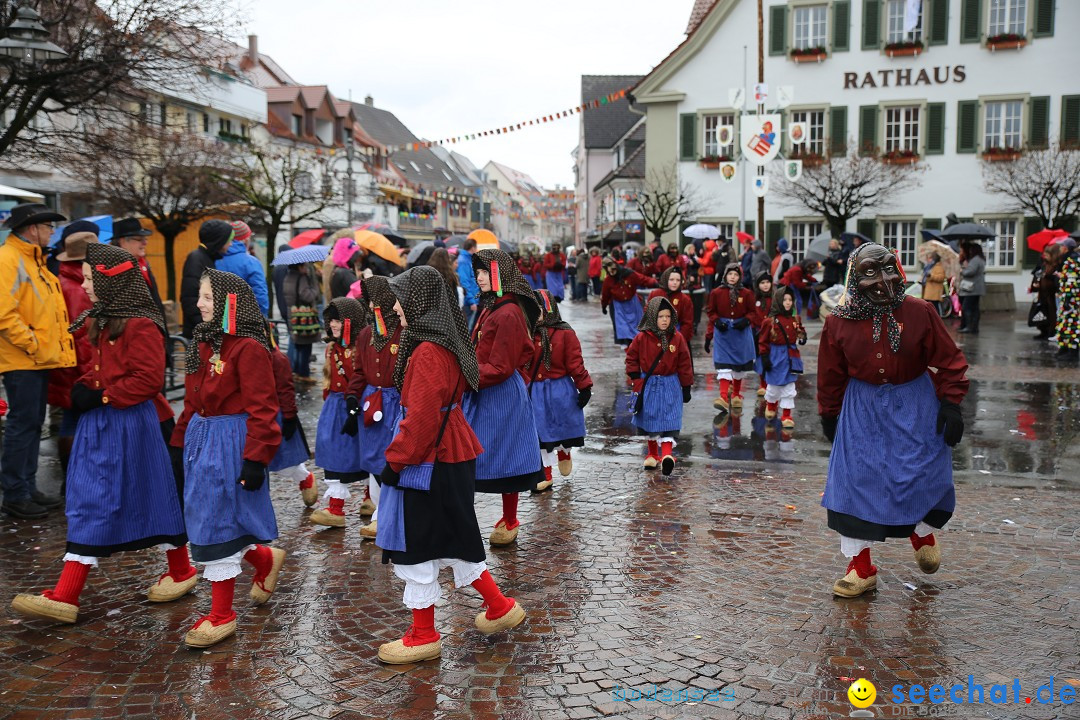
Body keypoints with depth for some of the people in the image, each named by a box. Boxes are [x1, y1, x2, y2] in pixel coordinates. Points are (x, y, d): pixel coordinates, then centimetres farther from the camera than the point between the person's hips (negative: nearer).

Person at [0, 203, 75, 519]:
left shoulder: (33, 260, 18)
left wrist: (48, 347, 16)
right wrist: (31, 345, -19)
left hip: (40, 360, 10)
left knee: (33, 424, 15)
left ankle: (28, 488, 24)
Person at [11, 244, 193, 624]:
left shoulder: (140, 325, -18)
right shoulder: (101, 321, 12)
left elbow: (149, 378, -22)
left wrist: (103, 397, -19)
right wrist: (85, 387, 3)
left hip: (130, 423, -9)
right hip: (99, 422, 9)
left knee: (150, 497, 3)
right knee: (88, 504, 8)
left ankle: (181, 572, 24)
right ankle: (65, 596, 10)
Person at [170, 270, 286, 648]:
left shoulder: (249, 348, -16)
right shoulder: (204, 343, 11)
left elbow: (261, 409, -18)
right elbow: (193, 401, 18)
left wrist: (255, 459, -21)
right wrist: (179, 442, 16)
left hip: (230, 442, -9)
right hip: (201, 438, 9)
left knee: (217, 525, -2)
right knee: (209, 521, 14)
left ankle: (222, 616, 12)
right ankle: (267, 560, 39)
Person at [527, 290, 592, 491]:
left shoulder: (564, 333, -10)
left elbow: (575, 363, -8)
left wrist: (585, 387, -8)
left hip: (560, 390, -2)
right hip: (534, 391, 2)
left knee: (563, 427, 13)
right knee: (540, 434, 6)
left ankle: (564, 454, 47)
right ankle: (545, 476, 18)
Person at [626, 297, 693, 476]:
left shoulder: (677, 338, -4)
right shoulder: (642, 338, -6)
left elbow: (684, 364, 2)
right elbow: (631, 359, 4)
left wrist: (686, 387, 3)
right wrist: (636, 381, -2)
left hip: (670, 385, -1)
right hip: (648, 386, 1)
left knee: (668, 421, -13)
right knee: (650, 419, 11)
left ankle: (667, 455, -22)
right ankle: (653, 454, 27)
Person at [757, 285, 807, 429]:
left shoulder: (795, 319, 3)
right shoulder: (770, 320, -11)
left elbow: (800, 331, 19)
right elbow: (763, 341, -9)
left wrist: (802, 337, -4)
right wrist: (764, 357, -11)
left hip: (791, 356, 4)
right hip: (776, 357, -4)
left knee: (789, 388, 5)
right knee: (774, 385, 10)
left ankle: (786, 415, 13)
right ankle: (770, 405, 39)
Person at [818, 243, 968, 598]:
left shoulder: (919, 313, -8)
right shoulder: (839, 322, -5)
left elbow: (948, 359, -2)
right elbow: (830, 375, 6)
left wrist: (951, 404, -6)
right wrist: (829, 416, 10)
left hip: (914, 405, -1)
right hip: (862, 408, 1)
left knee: (922, 472, 0)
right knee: (855, 478, -4)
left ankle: (923, 530, 38)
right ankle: (861, 566, 9)